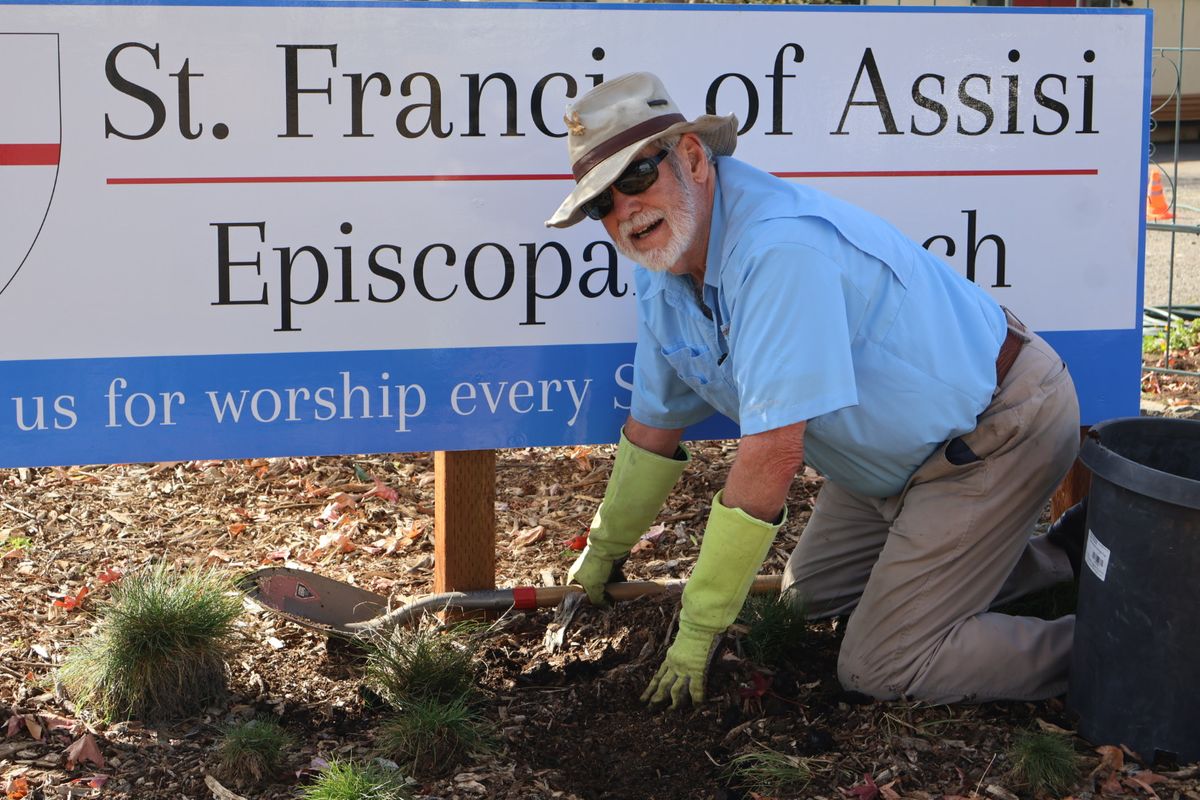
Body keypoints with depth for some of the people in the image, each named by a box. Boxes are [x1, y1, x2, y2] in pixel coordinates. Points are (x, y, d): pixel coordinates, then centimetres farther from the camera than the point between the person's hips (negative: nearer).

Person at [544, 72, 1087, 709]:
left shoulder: (780, 248, -32)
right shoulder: (660, 273, -2)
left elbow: (772, 453, -33)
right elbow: (655, 425, 13)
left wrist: (698, 628, -26)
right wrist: (604, 550, 25)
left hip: (999, 433, -10)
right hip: (898, 455, 10)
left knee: (878, 669, -12)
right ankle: (1055, 557, 27)